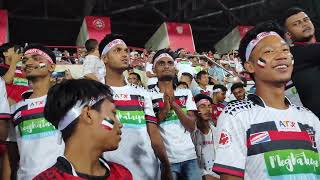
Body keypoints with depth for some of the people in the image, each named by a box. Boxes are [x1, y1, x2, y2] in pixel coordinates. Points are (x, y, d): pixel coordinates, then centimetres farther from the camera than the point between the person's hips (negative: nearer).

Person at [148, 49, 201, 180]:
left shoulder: (186, 93, 8)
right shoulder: (149, 96, -3)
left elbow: (191, 126, -2)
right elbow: (151, 131, -8)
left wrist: (173, 103, -14)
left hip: (190, 157, 3)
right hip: (166, 160, -3)